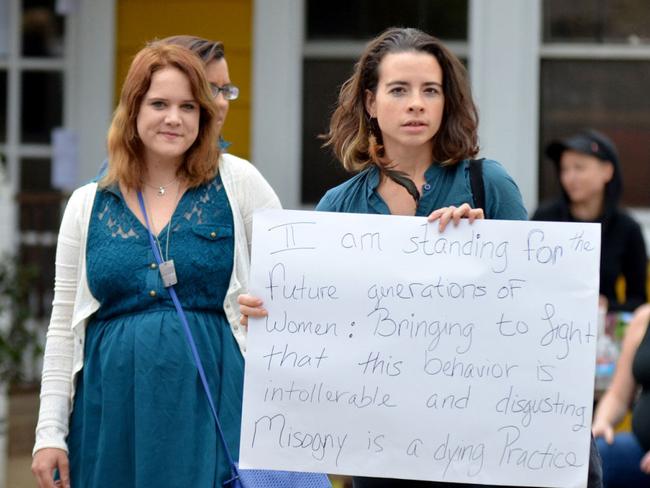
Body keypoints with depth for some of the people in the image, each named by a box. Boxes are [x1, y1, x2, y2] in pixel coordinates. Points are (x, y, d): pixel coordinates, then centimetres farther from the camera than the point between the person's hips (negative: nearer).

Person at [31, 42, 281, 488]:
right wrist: (50, 433, 5)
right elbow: (64, 329, 10)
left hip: (212, 405, -2)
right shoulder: (88, 205, 10)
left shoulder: (237, 183, 4)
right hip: (113, 411, 2)